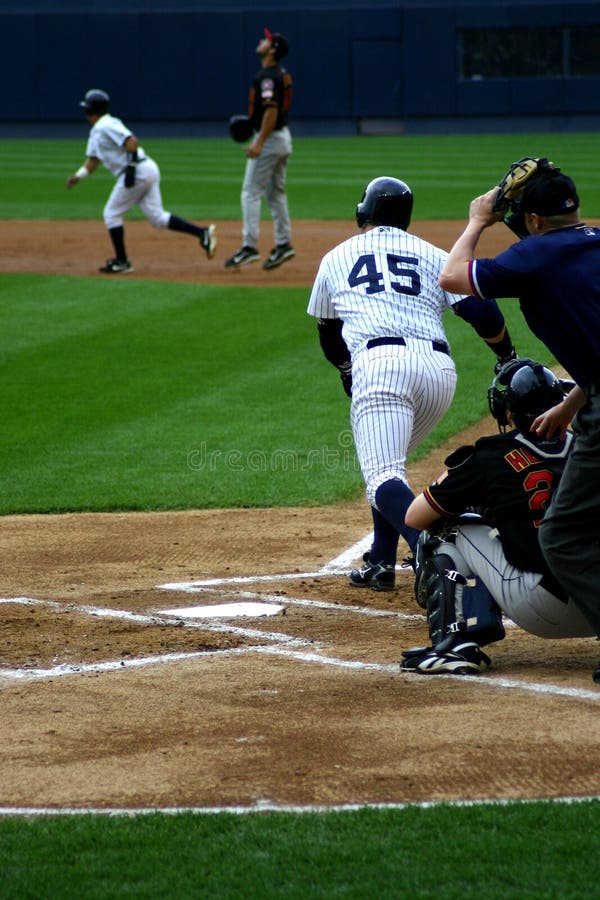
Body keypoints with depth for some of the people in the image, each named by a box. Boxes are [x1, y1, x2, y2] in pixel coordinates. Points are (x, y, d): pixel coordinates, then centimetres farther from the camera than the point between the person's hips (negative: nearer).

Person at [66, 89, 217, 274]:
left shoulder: (106, 126, -9)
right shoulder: (96, 132, 24)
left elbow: (132, 141, -21)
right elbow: (93, 160, 26)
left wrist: (131, 166, -24)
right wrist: (78, 176, 11)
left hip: (139, 171, -10)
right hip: (149, 171, 10)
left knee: (111, 214, 0)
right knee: (157, 217, 5)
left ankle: (121, 262, 4)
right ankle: (202, 233, -4)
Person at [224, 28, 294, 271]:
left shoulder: (267, 76, -18)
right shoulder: (282, 73, 12)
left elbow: (272, 109, -26)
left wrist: (259, 142, -28)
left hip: (269, 138, -10)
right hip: (283, 136, 10)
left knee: (251, 192, -7)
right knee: (275, 193, 15)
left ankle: (250, 246, -11)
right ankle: (283, 244, 17)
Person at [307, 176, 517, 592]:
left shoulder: (336, 258, 24)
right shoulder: (433, 256, 22)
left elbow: (329, 336, 38)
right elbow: (482, 311, 8)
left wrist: (347, 371, 56)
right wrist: (510, 359, 21)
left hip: (379, 364, -4)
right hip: (440, 370, 4)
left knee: (383, 478, -15)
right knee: (388, 461, 26)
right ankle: (381, 564, 21)